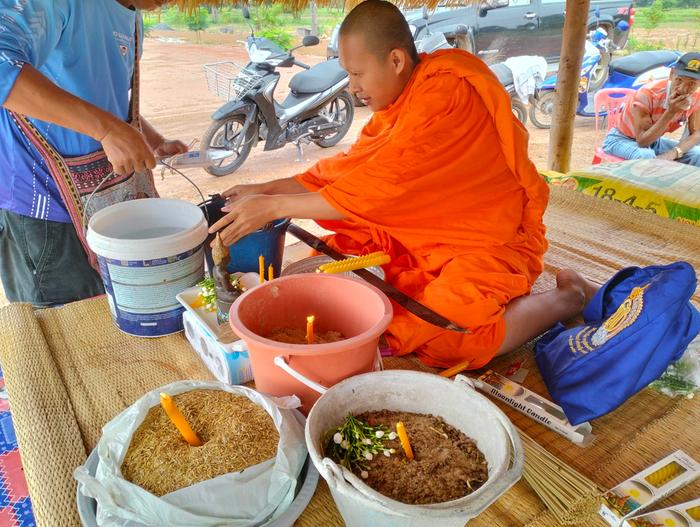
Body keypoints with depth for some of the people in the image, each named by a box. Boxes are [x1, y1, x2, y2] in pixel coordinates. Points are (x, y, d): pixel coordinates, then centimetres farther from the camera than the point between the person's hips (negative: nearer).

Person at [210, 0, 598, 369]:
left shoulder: (446, 94, -25)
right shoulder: (402, 100, 2)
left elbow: (376, 187, -29)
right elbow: (347, 169, 2)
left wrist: (273, 206, -25)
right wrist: (266, 189, -6)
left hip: (490, 242, -8)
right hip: (428, 237, 8)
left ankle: (567, 296, 1)